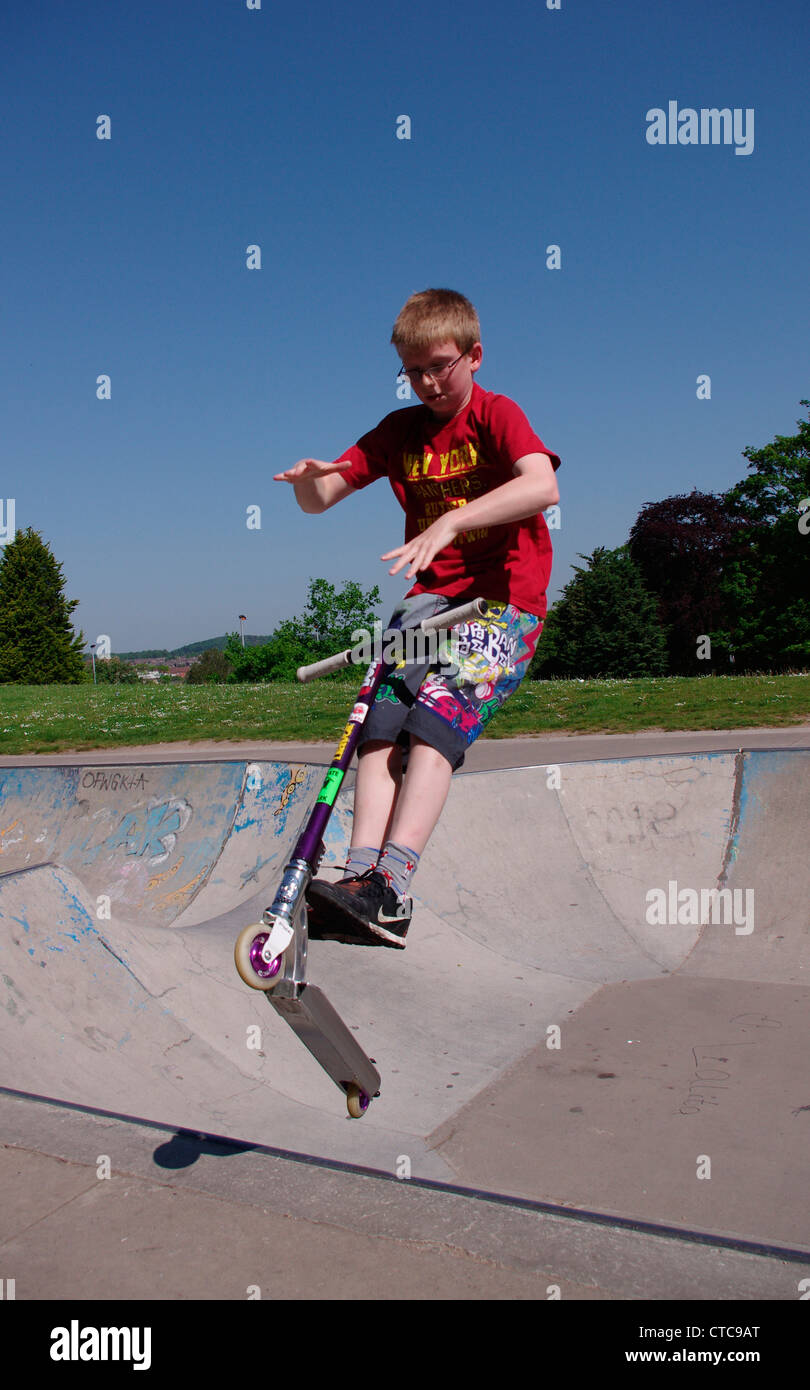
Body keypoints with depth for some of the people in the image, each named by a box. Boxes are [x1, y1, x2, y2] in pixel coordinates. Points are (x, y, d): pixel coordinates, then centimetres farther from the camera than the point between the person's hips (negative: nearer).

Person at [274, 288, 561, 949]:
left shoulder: (496, 414, -3)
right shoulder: (400, 431, 13)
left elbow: (542, 485, -24)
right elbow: (320, 499, 11)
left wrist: (449, 522, -36)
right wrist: (309, 478, -14)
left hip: (505, 601, -5)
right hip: (433, 595, 5)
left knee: (436, 717, -26)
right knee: (382, 721, -19)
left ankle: (391, 890, -32)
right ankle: (361, 876, -27)